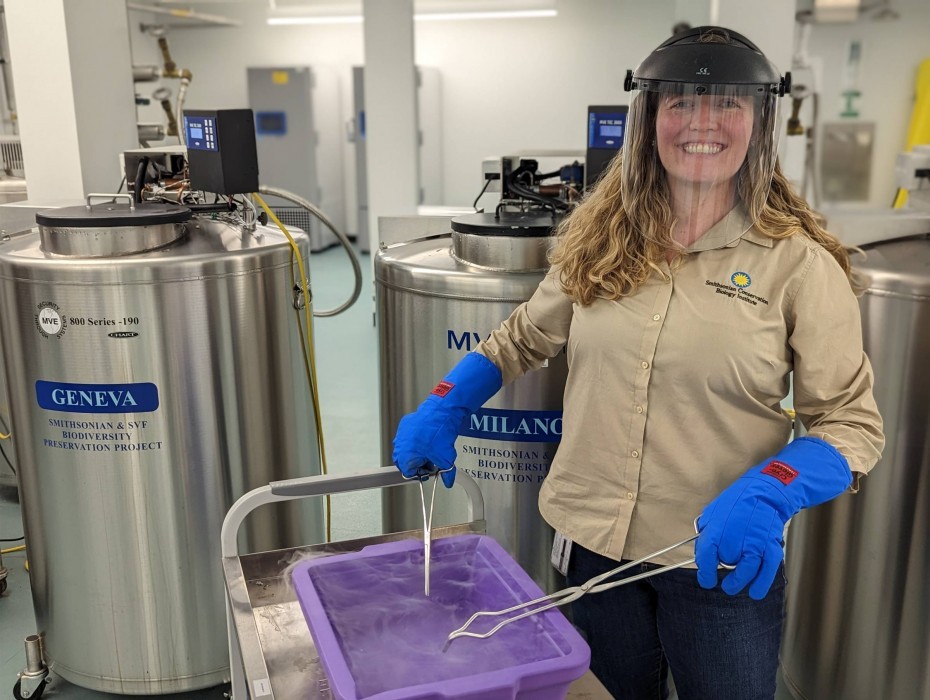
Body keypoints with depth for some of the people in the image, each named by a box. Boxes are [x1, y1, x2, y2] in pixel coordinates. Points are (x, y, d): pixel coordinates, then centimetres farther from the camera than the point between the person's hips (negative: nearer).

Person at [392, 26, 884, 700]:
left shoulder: (799, 263, -11)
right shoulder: (602, 240, 0)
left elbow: (852, 423, -9)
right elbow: (524, 337, 10)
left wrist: (767, 495, -26)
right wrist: (443, 407, -3)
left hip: (722, 561, -3)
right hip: (592, 542, 3)